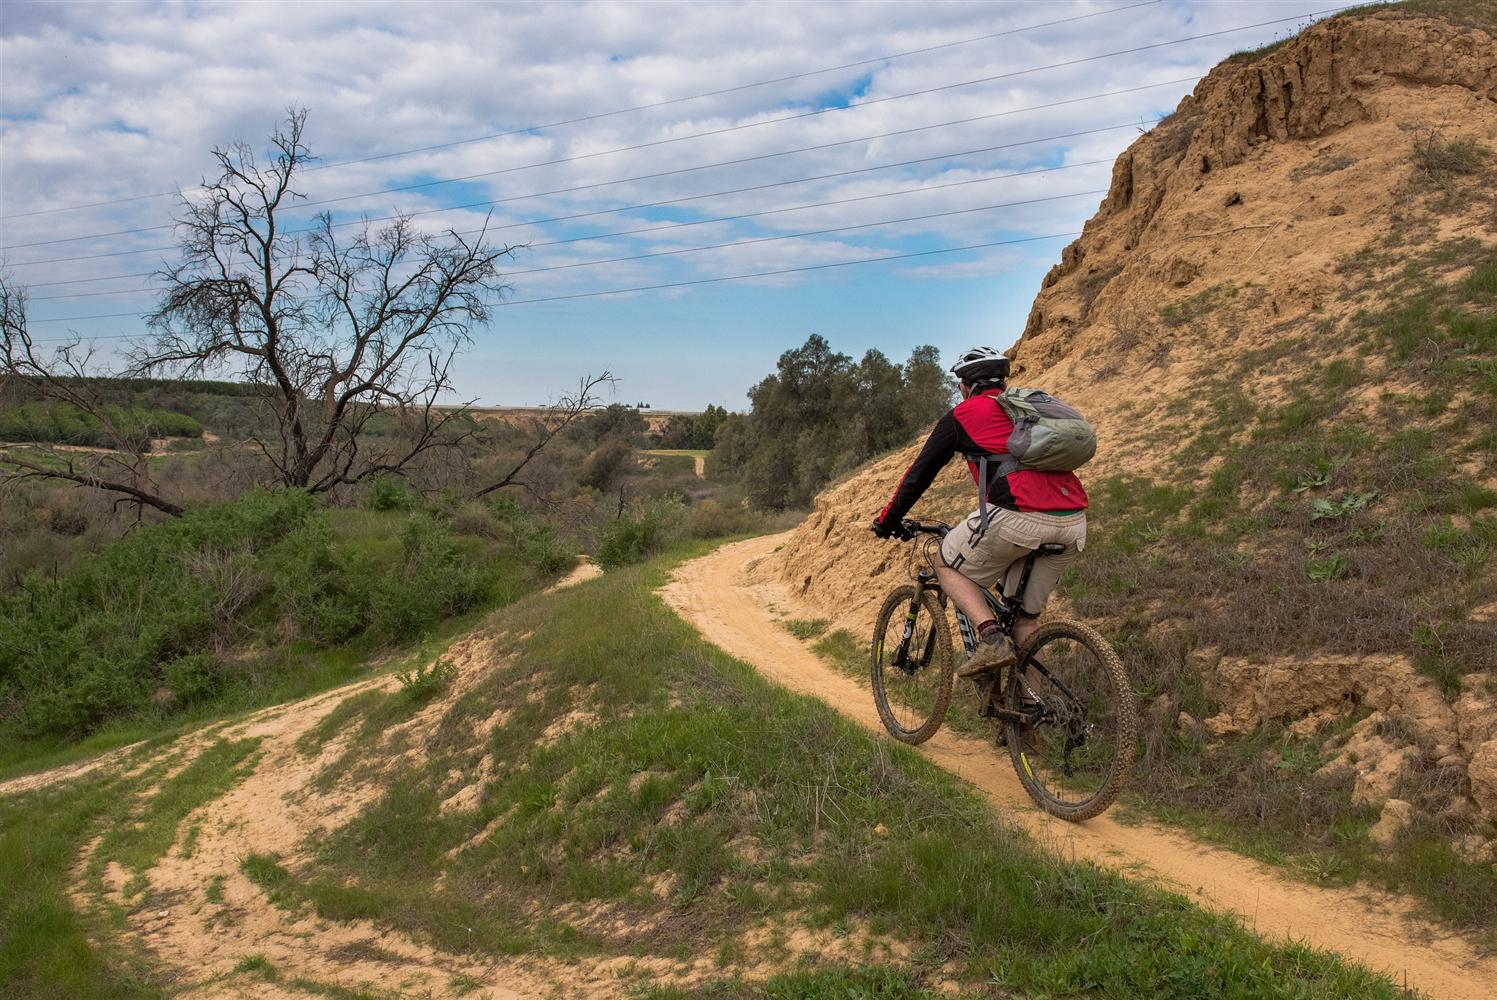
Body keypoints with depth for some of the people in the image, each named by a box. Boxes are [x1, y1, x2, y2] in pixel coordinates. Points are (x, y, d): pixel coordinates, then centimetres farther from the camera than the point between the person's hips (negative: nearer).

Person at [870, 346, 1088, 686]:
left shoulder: (963, 414, 13)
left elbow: (920, 472, 15)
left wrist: (889, 519, 27)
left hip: (1019, 517, -6)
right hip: (1074, 524, 6)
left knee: (949, 567, 16)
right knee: (1026, 616, 20)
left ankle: (992, 641, -3)